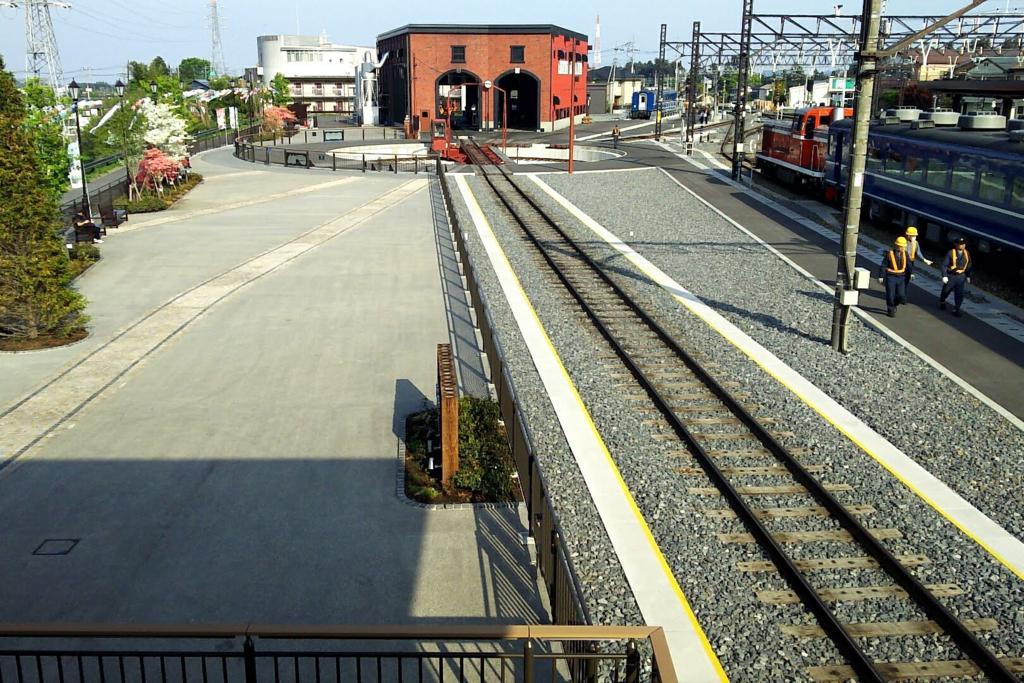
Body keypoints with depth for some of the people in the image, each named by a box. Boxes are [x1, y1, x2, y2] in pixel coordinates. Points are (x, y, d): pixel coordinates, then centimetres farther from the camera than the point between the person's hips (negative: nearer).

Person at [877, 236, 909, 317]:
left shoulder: (904, 253, 3)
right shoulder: (889, 253, -10)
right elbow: (883, 265, -9)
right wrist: (881, 276, -11)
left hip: (901, 277, 4)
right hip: (890, 277, -4)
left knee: (901, 295, 1)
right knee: (890, 296, -1)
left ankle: (893, 305, 29)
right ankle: (890, 310, 15)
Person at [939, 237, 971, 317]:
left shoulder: (966, 254, 1)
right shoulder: (951, 253, -13)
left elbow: (968, 265, 13)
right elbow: (944, 265, -13)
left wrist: (968, 276, 14)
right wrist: (944, 276, -18)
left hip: (961, 277, 3)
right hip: (951, 276, -3)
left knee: (959, 294, -3)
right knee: (946, 291, 14)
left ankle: (957, 310, 4)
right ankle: (942, 302, 43)